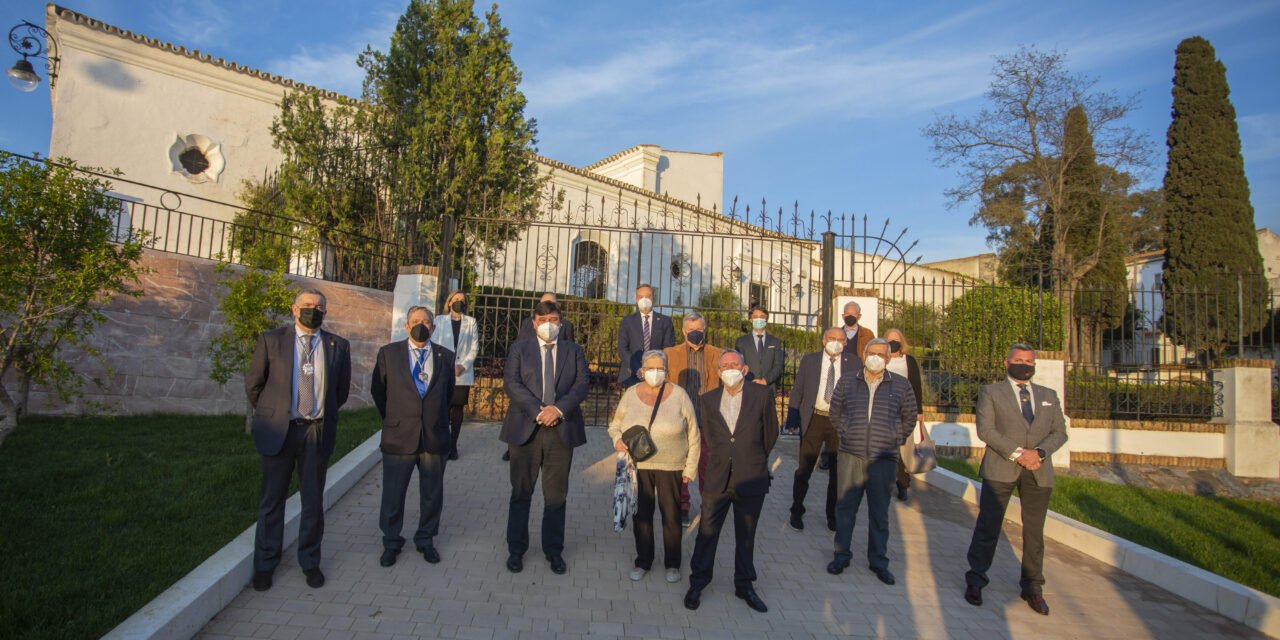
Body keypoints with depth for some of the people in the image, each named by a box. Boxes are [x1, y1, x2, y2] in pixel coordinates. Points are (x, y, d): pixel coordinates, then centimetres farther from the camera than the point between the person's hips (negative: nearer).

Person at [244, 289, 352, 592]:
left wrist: (325, 417, 11)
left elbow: (342, 389, 11)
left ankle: (310, 561, 26)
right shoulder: (271, 340, -1)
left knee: (313, 501, 10)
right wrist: (268, 415, 9)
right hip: (278, 430, -1)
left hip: (317, 432, 1)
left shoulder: (338, 346, 2)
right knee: (272, 500, 10)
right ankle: (265, 564, 26)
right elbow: (253, 383, 5)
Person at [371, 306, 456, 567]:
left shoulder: (445, 356, 3)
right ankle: (391, 543, 27)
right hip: (399, 436, -1)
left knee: (432, 494, 12)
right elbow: (378, 391, 9)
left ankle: (425, 540, 30)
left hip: (435, 437, 1)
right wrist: (392, 419, 11)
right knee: (393, 495, 9)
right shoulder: (388, 353, 0)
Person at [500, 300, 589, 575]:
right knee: (521, 493, 8)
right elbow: (511, 383, -6)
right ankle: (516, 549, 22)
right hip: (525, 429, -1)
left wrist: (558, 409, -17)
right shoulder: (519, 349, 7)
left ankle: (554, 550, 21)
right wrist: (538, 411, -17)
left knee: (556, 495, 7)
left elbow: (581, 385, 0)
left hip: (562, 430, 1)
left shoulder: (574, 351, 11)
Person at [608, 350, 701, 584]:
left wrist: (690, 468, -2)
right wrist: (617, 439, -11)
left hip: (670, 468, -2)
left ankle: (672, 564, 25)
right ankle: (642, 562, 28)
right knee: (641, 515, 10)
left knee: (671, 516, 6)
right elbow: (615, 425, 11)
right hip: (638, 466, 2)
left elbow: (693, 436, -1)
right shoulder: (630, 395, 2)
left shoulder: (679, 396, -5)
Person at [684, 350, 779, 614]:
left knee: (746, 535, 13)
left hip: (750, 479, -1)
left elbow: (770, 433, 6)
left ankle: (744, 585, 29)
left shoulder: (762, 395, -5)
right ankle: (697, 582, 22)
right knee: (707, 532, 6)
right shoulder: (708, 400, 2)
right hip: (717, 480, 1)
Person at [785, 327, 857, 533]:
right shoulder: (809, 360, 3)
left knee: (837, 471, 11)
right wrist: (792, 418, -2)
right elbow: (797, 390, 4)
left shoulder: (852, 362, 3)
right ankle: (797, 512, 21)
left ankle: (833, 515, 28)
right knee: (804, 468, 5)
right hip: (813, 419, -1)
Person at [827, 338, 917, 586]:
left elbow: (909, 417, 14)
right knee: (845, 507, 6)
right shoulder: (846, 383, 5)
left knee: (879, 512, 7)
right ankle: (841, 556, 20)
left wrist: (896, 439, 8)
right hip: (850, 457, 1)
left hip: (883, 460, 0)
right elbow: (835, 413, 17)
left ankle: (878, 561, 21)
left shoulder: (900, 386, 3)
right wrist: (845, 433, 9)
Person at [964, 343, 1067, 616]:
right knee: (988, 527, 2)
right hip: (1000, 468, -3)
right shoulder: (991, 392, 4)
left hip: (1039, 471, 3)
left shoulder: (1049, 396, 15)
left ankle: (1032, 588, 23)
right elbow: (985, 430, -6)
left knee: (1034, 532, 9)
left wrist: (1039, 452, -10)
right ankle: (975, 580, 15)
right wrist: (1017, 453, -15)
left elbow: (1059, 432, 8)